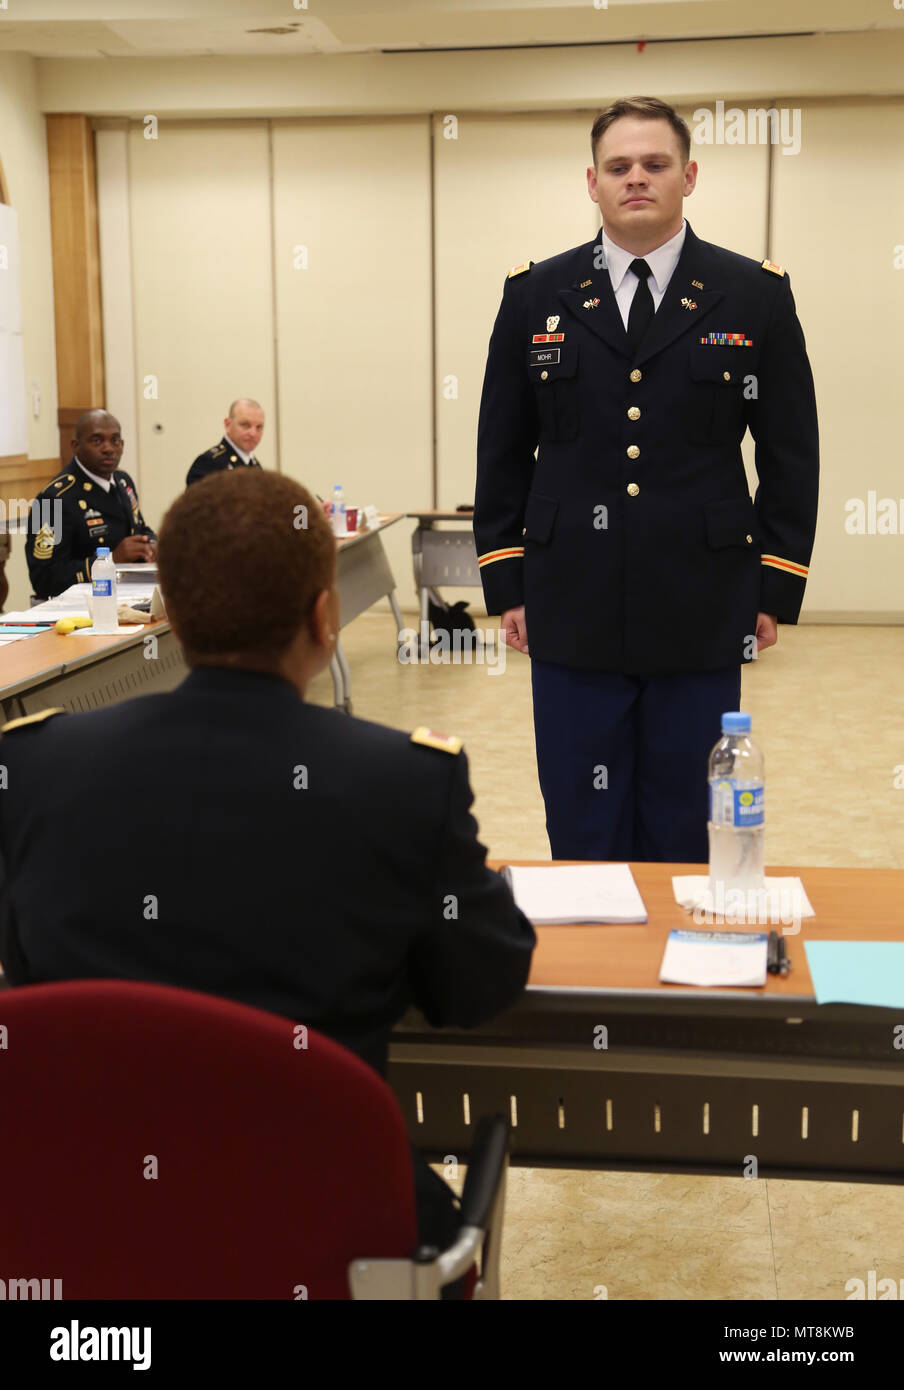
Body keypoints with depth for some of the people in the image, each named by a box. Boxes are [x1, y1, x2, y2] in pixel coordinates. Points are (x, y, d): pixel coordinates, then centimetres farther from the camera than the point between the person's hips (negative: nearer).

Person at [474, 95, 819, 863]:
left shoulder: (756, 295, 3)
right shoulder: (536, 295, 6)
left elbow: (791, 453, 5)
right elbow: (502, 450, 8)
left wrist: (776, 588, 0)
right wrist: (506, 583, 3)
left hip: (702, 612, 0)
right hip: (572, 607, 1)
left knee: (686, 829, 9)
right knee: (583, 833, 8)